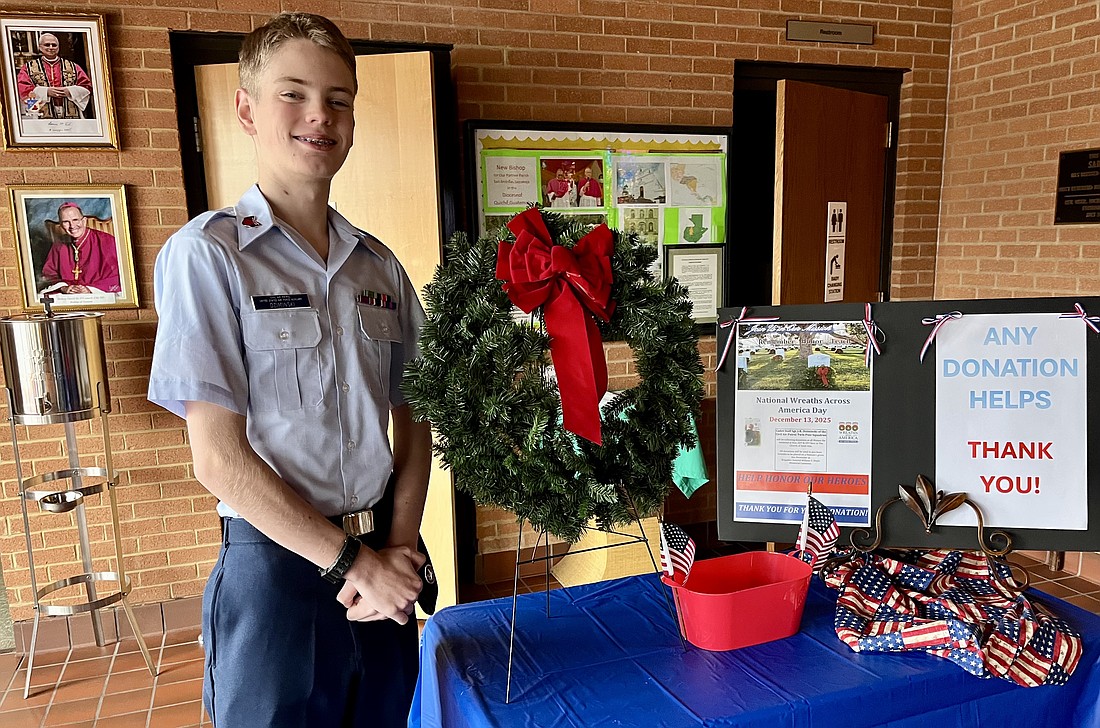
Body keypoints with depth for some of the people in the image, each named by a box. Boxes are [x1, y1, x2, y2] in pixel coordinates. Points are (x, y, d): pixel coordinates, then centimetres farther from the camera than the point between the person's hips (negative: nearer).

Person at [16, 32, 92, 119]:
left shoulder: (72, 66, 17)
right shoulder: (29, 67, 14)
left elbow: (87, 86, 9)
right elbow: (22, 89, 3)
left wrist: (69, 91, -9)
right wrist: (46, 91, -11)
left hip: (71, 115, 1)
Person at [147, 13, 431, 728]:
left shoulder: (380, 266, 6)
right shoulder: (207, 253, -9)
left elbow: (413, 419, 7)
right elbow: (220, 459, -13)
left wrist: (400, 545, -6)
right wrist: (351, 561, -12)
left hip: (385, 562, 5)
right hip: (276, 562, -5)